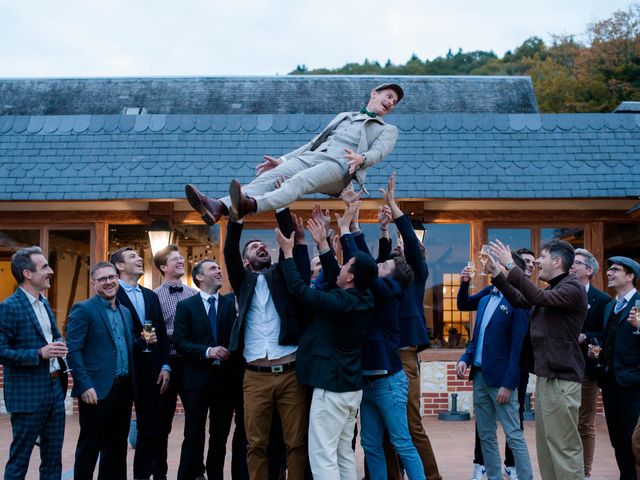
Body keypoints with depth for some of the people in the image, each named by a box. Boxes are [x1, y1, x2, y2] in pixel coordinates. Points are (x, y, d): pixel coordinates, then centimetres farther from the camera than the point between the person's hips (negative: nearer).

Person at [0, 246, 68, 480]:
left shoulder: (44, 303, 12)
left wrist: (58, 350, 4)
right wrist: (39, 354, -23)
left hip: (55, 389, 8)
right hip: (28, 394, -8)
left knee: (53, 458, 13)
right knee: (19, 459, 3)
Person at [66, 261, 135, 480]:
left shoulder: (125, 312, 16)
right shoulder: (83, 309, -6)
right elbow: (73, 351, -12)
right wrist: (85, 386, -19)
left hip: (123, 389, 7)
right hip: (97, 391, -7)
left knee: (117, 446, 13)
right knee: (89, 447, 1)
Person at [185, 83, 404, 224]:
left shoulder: (388, 130, 24)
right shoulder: (344, 116, 37)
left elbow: (378, 152, 2)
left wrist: (361, 158, -22)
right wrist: (283, 159, 21)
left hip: (339, 166, -5)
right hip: (310, 156, 5)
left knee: (299, 180, -36)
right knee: (272, 176, -24)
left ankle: (250, 205, -64)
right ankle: (218, 208, -46)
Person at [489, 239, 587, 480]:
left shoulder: (572, 288, -11)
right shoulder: (553, 289, 18)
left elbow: (539, 297, -26)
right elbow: (519, 300, 20)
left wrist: (511, 266, -24)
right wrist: (497, 274, 10)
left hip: (561, 378, -9)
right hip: (546, 376, 9)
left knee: (564, 447, -7)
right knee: (546, 445, 11)